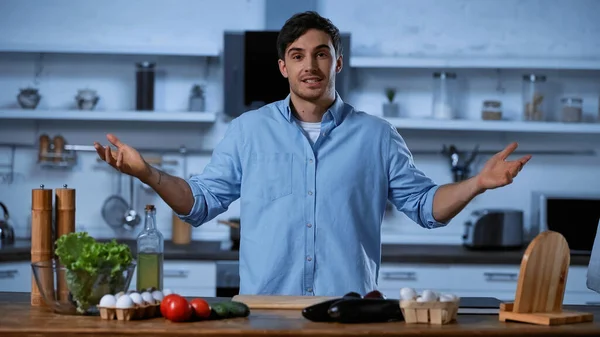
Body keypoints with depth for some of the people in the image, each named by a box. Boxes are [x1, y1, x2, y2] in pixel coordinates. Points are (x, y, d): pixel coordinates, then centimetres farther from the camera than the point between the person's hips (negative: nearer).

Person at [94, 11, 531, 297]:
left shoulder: (376, 135, 10)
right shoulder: (248, 130, 10)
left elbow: (424, 204, 10)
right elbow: (202, 201, 10)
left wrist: (477, 183, -6)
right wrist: (147, 173, -4)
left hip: (351, 314, 0)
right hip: (264, 310, 1)